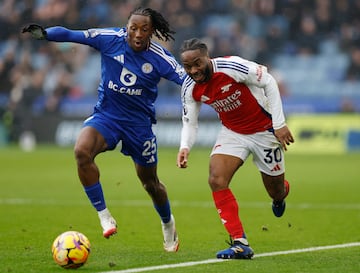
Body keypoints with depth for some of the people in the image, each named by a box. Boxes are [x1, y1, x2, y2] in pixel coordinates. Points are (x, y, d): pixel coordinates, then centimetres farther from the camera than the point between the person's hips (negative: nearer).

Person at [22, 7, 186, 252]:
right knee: (82, 151, -30)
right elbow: (72, 35, -14)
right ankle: (104, 216, -18)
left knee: (150, 182, 12)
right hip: (106, 114, 0)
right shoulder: (110, 38, -12)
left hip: (139, 122, 0)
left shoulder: (160, 58, -13)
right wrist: (45, 34, -30)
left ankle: (168, 223, 45)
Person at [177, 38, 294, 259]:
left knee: (276, 192, 8)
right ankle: (240, 244, -16)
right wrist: (185, 147, -24)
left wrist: (280, 124, -19)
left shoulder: (232, 67, -29)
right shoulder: (190, 88, -13)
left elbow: (269, 82, -18)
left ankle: (281, 193, 51)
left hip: (264, 129, -4)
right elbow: (190, 122, -2)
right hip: (232, 132, 4)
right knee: (216, 180, -20)